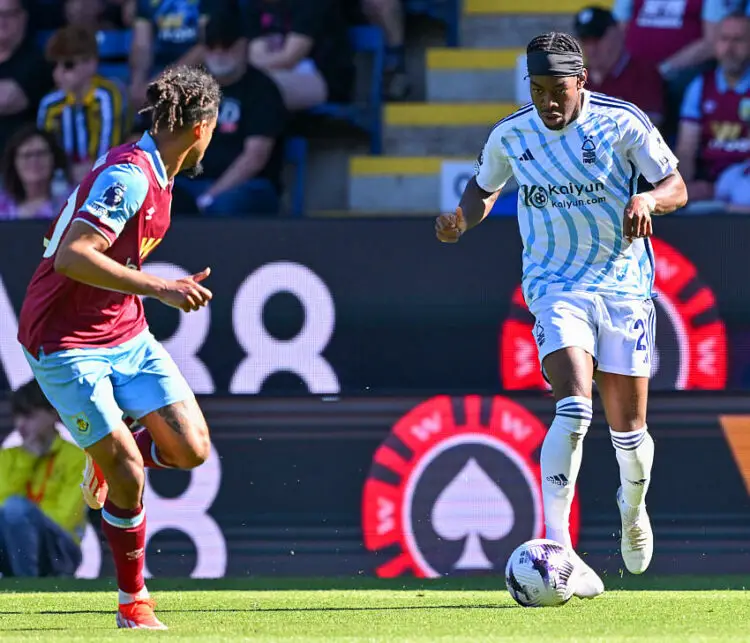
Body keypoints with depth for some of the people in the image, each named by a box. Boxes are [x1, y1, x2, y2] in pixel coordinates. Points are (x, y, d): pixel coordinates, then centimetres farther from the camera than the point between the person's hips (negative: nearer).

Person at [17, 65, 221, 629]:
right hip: (65, 344, -8)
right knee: (128, 477, -10)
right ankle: (134, 602, 9)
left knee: (191, 450, -4)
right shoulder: (128, 176, -22)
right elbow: (71, 257, -32)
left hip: (127, 334, 8)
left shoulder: (156, 175, 7)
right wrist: (159, 288, -34)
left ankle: (105, 454, 25)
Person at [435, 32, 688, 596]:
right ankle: (557, 547, -27)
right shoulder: (511, 135, 1)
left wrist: (647, 198, -23)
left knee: (628, 427, 5)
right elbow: (483, 188, 19)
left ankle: (634, 507, 40)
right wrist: (462, 220, -2)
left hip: (624, 284, 1)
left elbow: (676, 187, -1)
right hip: (555, 286, -1)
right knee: (574, 408, -24)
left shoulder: (623, 122, -6)